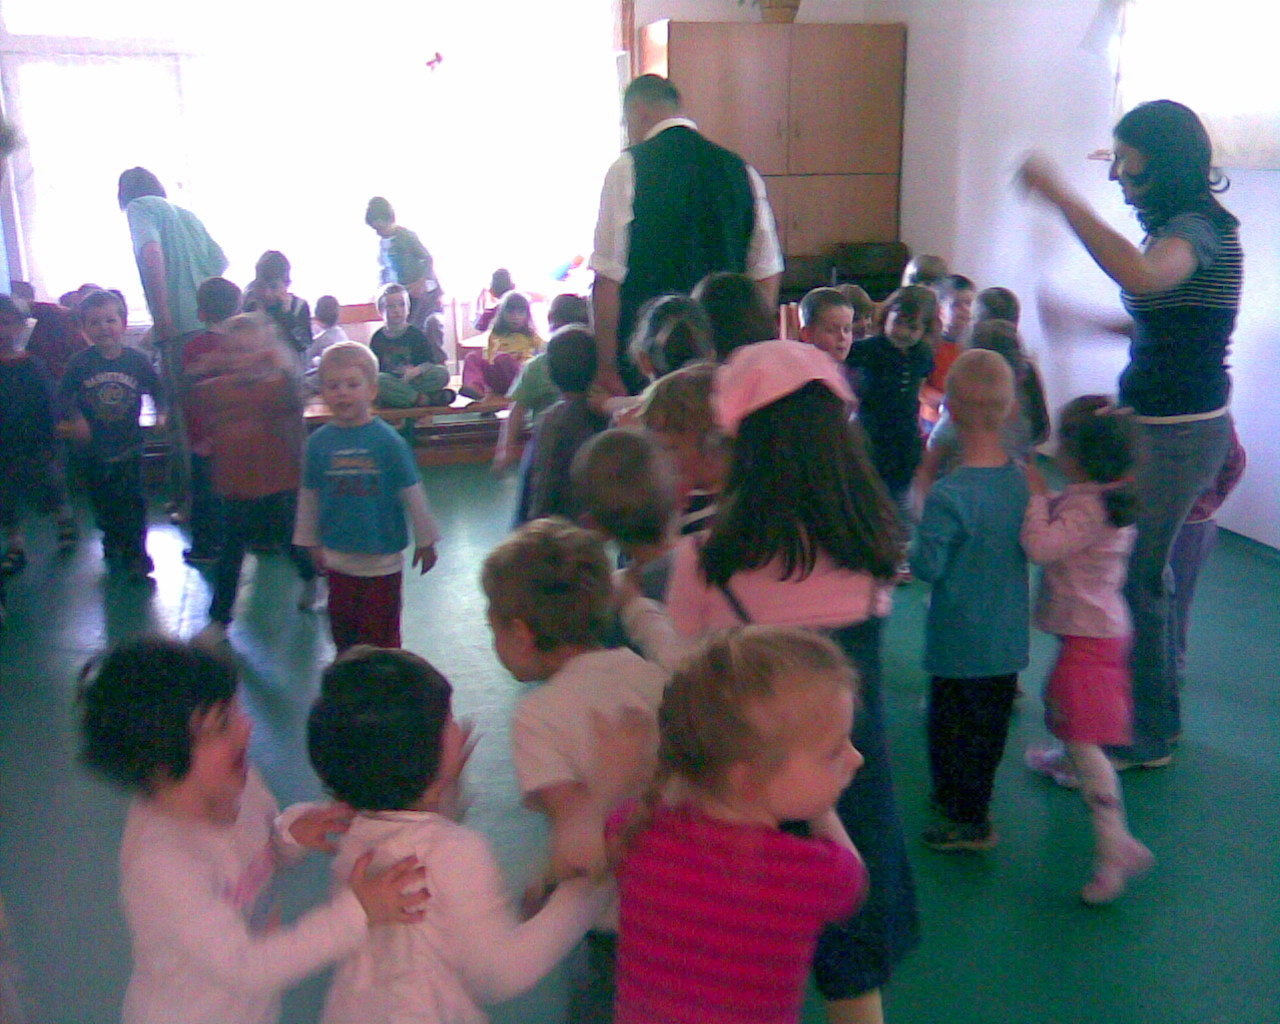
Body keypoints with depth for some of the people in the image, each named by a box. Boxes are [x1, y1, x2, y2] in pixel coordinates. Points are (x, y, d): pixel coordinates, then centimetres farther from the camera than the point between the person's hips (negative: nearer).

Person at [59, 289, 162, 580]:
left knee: (133, 501, 0)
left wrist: (160, 414, -8)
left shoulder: (137, 360, -8)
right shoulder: (79, 363, -8)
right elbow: (65, 394, 2)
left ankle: (135, 553, 12)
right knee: (103, 501, 14)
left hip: (129, 445, -1)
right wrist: (76, 418, -14)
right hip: (94, 448, 1)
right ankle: (113, 544, 37)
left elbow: (157, 390, 6)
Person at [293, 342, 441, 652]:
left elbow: (412, 493, -5)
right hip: (338, 556, 3)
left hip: (382, 557, -3)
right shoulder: (319, 442, -5)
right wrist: (310, 542, 13)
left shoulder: (387, 440, -12)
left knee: (381, 632, 6)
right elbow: (308, 496, 7)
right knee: (342, 627, 16)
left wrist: (425, 539, 2)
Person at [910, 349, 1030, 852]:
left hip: (959, 642, -6)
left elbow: (927, 566, -21)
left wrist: (916, 539, -3)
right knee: (992, 724, 21)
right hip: (1009, 637, 7)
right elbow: (1030, 549, 8)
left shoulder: (947, 496, -27)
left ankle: (967, 820, 23)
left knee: (952, 726, 11)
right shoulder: (1023, 480, -6)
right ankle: (974, 800, 39)